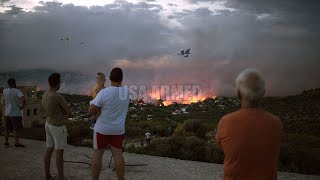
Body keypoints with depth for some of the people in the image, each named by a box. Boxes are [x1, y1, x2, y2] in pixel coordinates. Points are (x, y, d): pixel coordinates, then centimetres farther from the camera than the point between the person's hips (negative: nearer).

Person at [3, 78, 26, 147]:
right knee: (17, 129, 1)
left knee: (7, 129, 16)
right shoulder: (17, 91, -15)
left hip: (7, 113, 6)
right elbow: (23, 99, -29)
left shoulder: (5, 91, 3)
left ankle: (6, 142, 22)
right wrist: (22, 106, -14)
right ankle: (17, 142, 0)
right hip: (16, 113, -6)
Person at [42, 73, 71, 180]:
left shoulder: (44, 95, 2)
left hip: (48, 124, 8)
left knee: (49, 150, 17)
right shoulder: (58, 96, -27)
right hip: (58, 127, -8)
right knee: (59, 152, 1)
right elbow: (69, 111, -16)